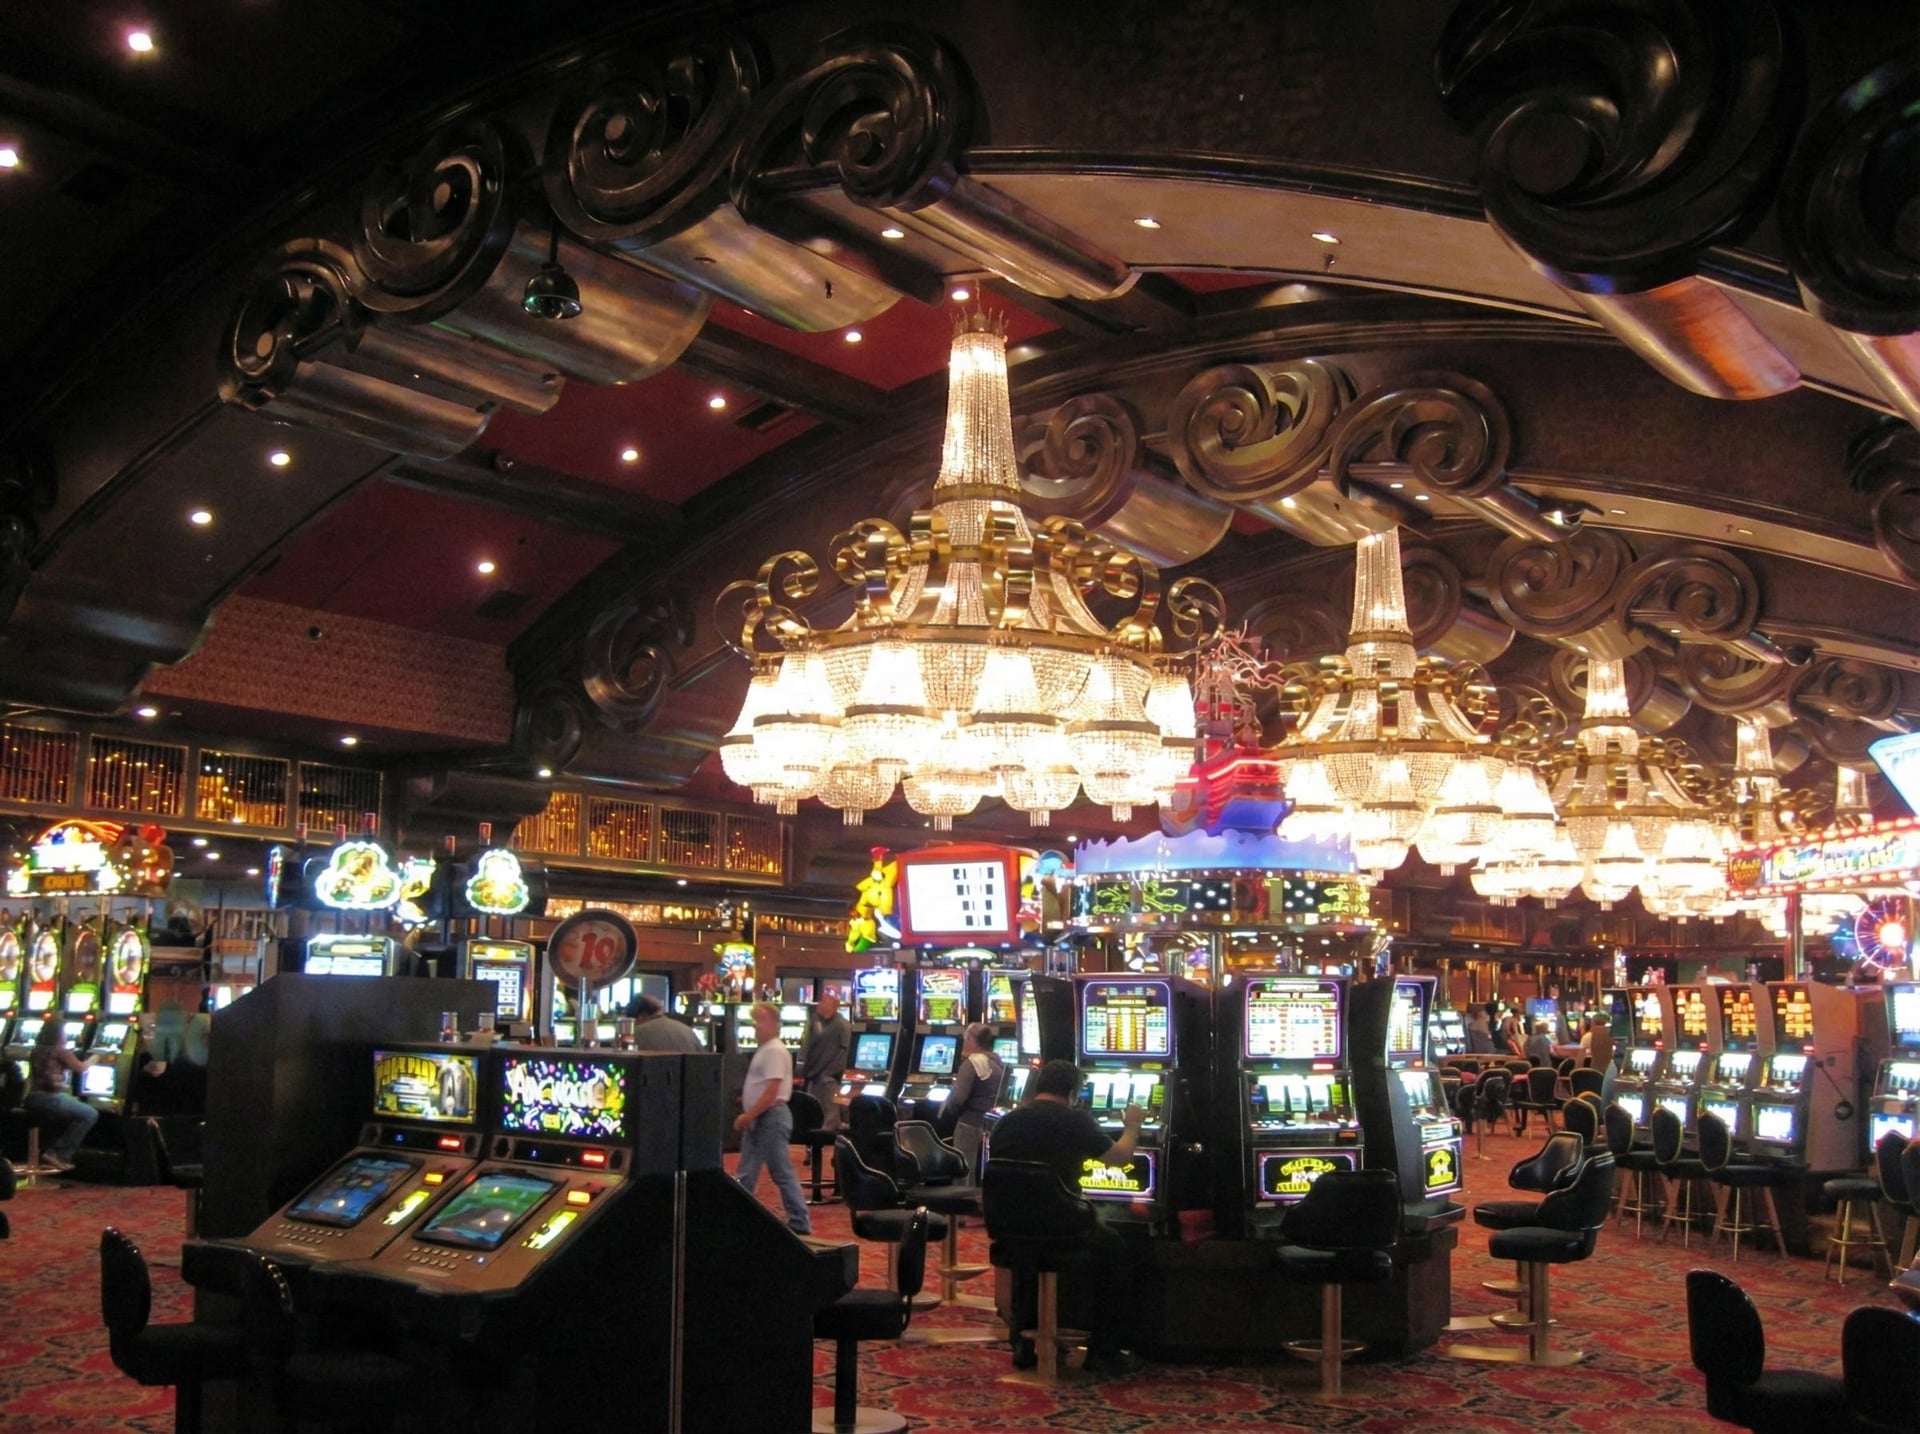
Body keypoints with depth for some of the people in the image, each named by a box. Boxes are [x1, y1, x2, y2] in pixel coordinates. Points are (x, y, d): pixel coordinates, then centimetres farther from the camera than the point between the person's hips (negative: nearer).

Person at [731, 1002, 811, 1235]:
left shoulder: (775, 1051, -16)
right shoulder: (764, 1049, 15)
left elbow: (771, 1091, -22)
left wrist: (748, 1116, -19)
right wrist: (748, 1115, 14)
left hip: (771, 1117, -10)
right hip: (758, 1119, 10)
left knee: (782, 1173, -5)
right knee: (745, 1174, 13)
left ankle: (800, 1225, 1)